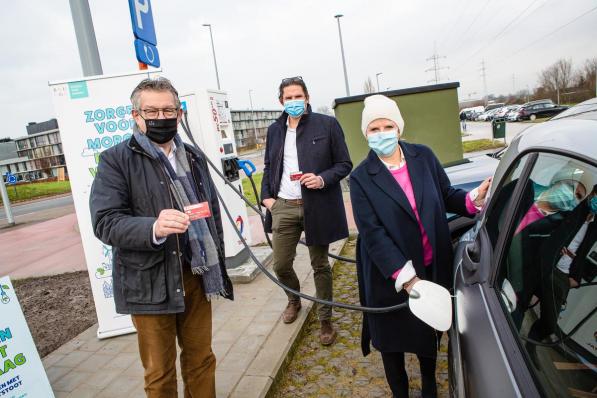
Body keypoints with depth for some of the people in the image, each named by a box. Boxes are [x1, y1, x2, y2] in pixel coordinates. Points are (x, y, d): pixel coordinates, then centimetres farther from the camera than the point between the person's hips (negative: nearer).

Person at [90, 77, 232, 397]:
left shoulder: (193, 157, 11)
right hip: (150, 284, -4)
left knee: (201, 359, 16)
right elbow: (105, 222, -14)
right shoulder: (116, 160, -5)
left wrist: (218, 266, 14)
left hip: (197, 277, 5)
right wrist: (154, 228, -33)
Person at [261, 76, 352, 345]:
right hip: (283, 207, 3)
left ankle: (325, 319, 27)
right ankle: (294, 300, 39)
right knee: (281, 265, 7)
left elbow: (344, 164, -1)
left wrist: (323, 179, -18)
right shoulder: (274, 130, 10)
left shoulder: (327, 125, -2)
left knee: (320, 265, 9)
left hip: (317, 206, -3)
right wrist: (266, 196, 5)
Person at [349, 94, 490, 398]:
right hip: (390, 278, -3)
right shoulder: (361, 178, -11)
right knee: (393, 343, 15)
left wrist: (474, 198, -16)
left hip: (432, 268, 3)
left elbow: (447, 196, 7)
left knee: (428, 331, 23)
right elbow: (372, 234, -17)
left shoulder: (424, 156, -1)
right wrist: (407, 279, -24)